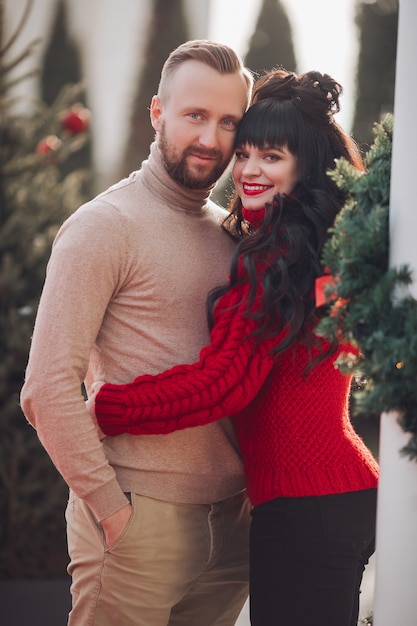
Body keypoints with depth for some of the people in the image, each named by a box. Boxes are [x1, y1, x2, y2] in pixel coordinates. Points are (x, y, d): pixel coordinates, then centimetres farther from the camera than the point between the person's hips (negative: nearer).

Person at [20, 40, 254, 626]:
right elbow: (47, 390, -15)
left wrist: (255, 483, 7)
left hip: (230, 517, 6)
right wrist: (110, 504, -16)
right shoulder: (105, 226, -8)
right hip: (139, 519, -6)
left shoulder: (231, 232, 12)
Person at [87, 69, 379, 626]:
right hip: (351, 491, 10)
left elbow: (224, 382, -18)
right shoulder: (330, 248, 16)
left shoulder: (278, 254, -14)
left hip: (300, 503, -10)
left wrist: (100, 408, -13)